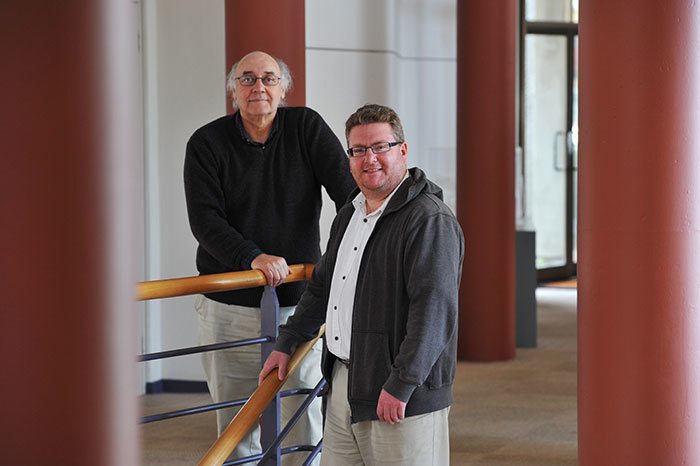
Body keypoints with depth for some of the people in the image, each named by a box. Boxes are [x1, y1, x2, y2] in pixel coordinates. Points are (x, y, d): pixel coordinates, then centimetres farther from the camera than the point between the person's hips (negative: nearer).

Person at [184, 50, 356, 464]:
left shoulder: (307, 127, 3)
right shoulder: (207, 143, 0)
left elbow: (346, 188, -6)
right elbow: (204, 218, -10)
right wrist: (253, 257, -25)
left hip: (299, 304, 0)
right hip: (230, 308, 0)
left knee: (307, 421, 1)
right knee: (236, 427, 6)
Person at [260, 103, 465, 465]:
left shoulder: (430, 220, -14)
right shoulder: (349, 215, 16)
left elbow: (434, 310, -22)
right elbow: (321, 287, 29)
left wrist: (400, 385, -25)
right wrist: (286, 343, 26)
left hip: (402, 395, -8)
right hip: (343, 386, 8)